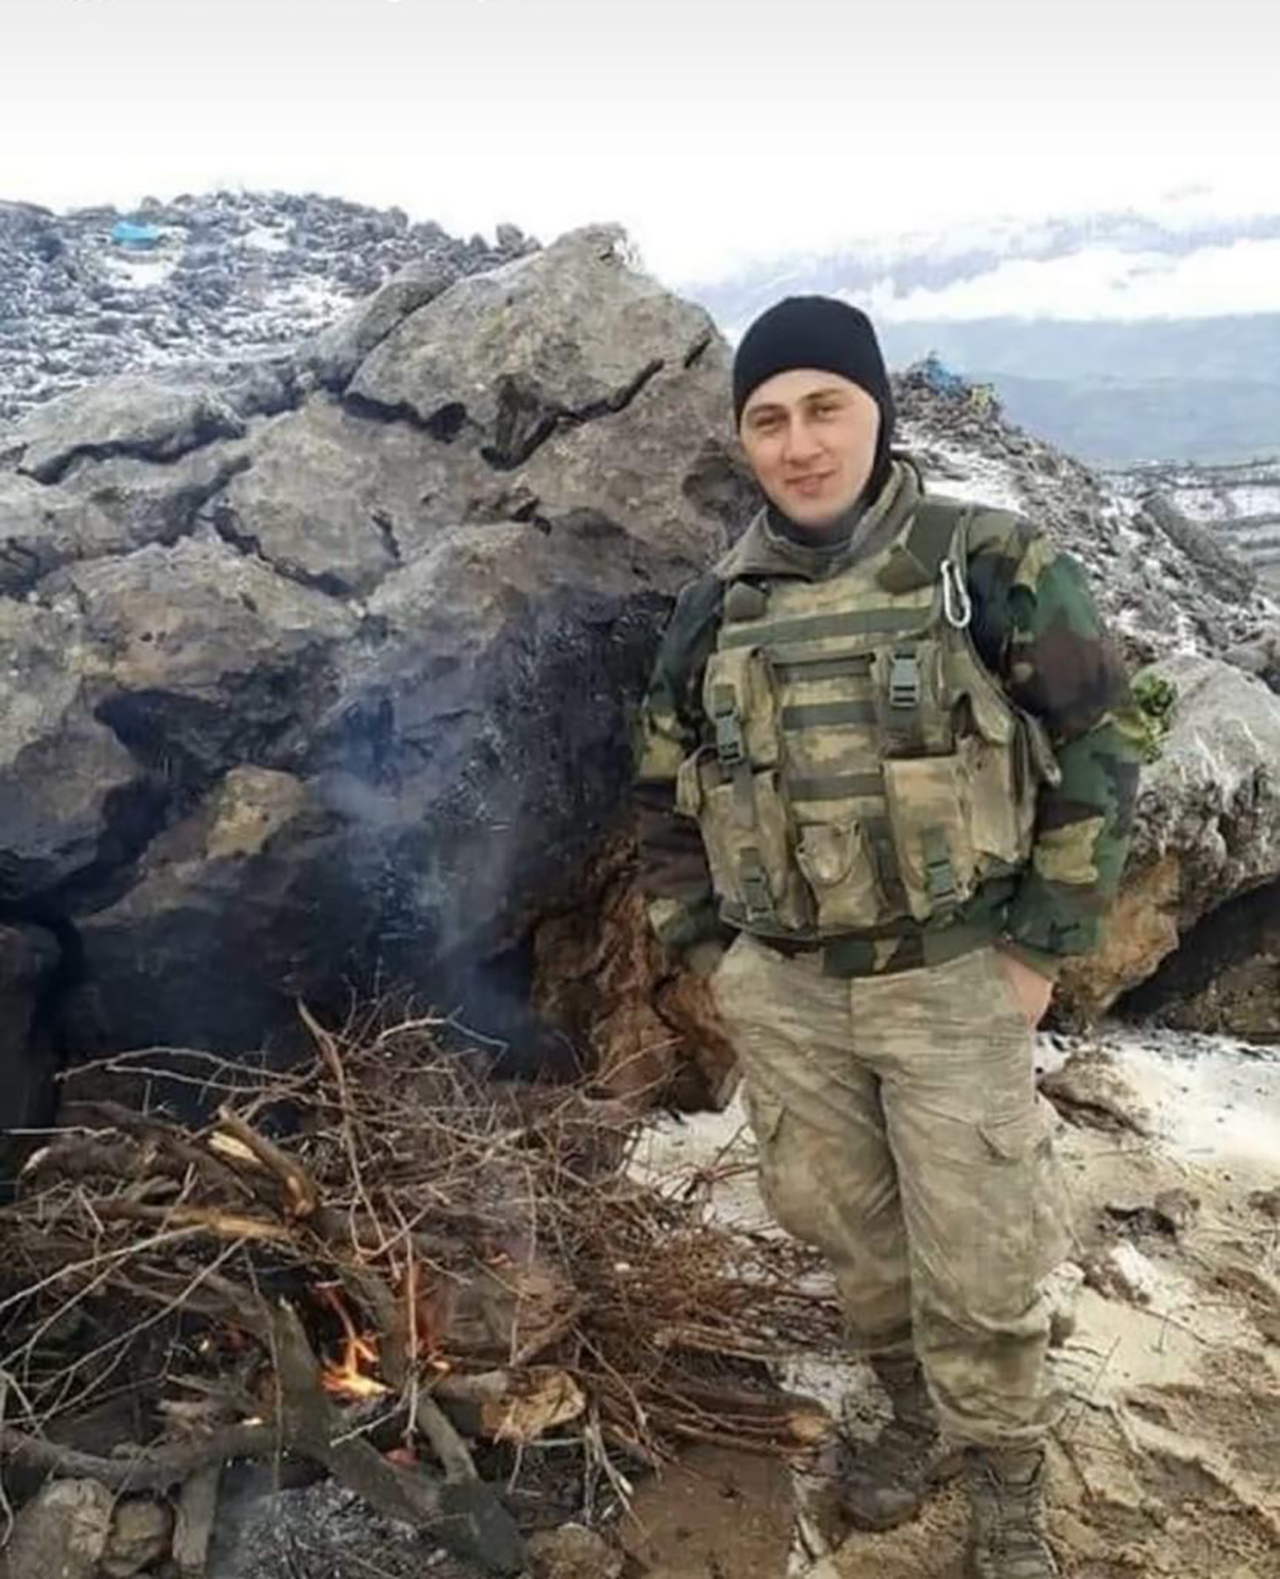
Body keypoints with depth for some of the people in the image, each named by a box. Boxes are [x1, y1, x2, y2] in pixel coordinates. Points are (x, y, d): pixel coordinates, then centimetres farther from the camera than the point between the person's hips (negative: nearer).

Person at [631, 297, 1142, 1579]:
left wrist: (1042, 942, -7)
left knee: (979, 1264, 6)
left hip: (953, 980, -3)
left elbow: (1097, 745, -5)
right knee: (845, 1230, 18)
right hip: (780, 995, 4)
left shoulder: (989, 563, -9)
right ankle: (917, 1415, 45)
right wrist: (702, 951, 8)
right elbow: (663, 795, 12)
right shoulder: (715, 610, 2)